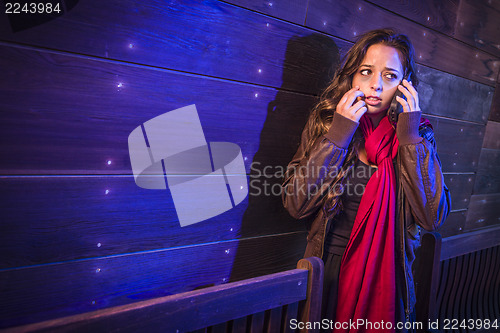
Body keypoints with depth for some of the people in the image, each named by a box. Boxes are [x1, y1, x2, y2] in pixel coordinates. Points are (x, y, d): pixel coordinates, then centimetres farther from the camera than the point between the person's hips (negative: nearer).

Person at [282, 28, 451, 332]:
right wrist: (338, 134, -21)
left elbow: (434, 217, -15)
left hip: (387, 278, 1)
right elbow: (296, 204, -17)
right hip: (328, 274, 0)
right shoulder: (327, 123, -7)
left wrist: (410, 136, -17)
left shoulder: (418, 135, -3)